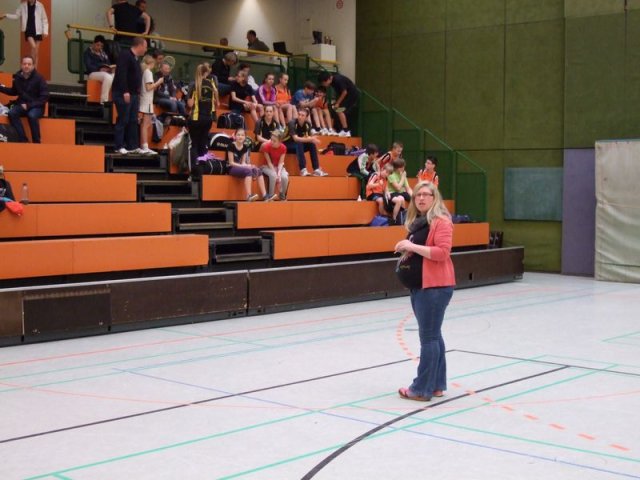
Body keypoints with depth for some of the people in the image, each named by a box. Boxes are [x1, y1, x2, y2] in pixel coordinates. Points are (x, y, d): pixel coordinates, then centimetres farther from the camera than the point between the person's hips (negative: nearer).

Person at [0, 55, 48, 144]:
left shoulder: (39, 78, -10)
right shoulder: (17, 77, 3)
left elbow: (45, 97, -11)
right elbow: (14, 92, 22)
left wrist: (29, 105, -18)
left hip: (36, 107, -4)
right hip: (22, 105, 4)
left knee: (32, 115, -37)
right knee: (12, 113, -27)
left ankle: (36, 142, -23)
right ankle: (23, 140, -24)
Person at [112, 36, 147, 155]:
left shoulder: (135, 58, 18)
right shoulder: (125, 55, -11)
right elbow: (121, 74, -20)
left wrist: (137, 93, 14)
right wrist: (125, 92, -25)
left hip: (134, 94, 9)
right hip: (123, 94, -9)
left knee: (133, 121, 8)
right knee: (123, 120, -8)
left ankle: (132, 146, 11)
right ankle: (119, 147, -5)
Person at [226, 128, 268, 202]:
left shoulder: (245, 147, 8)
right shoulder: (231, 146, -11)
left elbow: (243, 162, 9)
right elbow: (231, 163, -14)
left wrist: (246, 165, -15)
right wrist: (244, 166, -22)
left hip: (241, 167, 7)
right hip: (232, 168, -7)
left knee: (258, 170, -15)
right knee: (248, 171, -33)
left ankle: (264, 196, -22)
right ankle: (249, 196, -43)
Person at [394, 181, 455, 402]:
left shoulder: (441, 221, -11)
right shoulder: (417, 221, 18)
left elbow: (442, 253, -22)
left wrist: (413, 246, -21)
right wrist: (407, 250, 14)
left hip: (435, 286, -10)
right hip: (419, 284, 10)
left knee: (428, 337, -7)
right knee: (433, 335, 13)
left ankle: (422, 388, -3)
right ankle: (437, 385, 18)